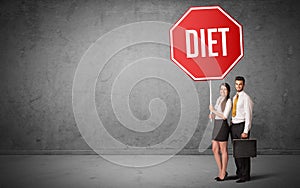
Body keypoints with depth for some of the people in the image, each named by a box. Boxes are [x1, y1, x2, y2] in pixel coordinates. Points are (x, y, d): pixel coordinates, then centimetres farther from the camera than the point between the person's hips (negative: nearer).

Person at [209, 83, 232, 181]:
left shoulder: (228, 101, -8)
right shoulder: (219, 99, 15)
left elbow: (224, 116, -16)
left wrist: (213, 110, -11)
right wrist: (212, 115, 2)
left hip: (223, 125, -8)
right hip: (216, 125, 8)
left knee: (223, 150, 1)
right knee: (215, 150, 9)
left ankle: (223, 173, 12)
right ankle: (221, 171, 22)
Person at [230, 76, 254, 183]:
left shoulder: (246, 98, -9)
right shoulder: (234, 98, 15)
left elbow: (248, 115, -13)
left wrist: (245, 131, -17)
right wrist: (231, 124, 10)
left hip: (242, 126, -7)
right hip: (233, 126, 8)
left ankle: (245, 175, 4)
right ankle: (239, 173, 23)